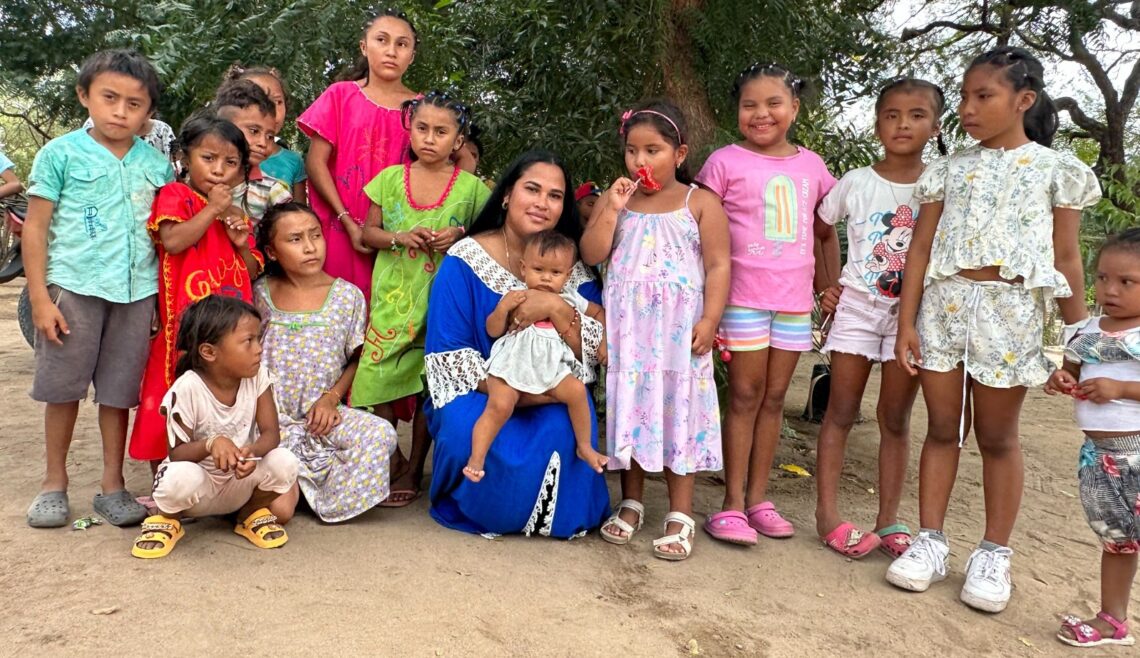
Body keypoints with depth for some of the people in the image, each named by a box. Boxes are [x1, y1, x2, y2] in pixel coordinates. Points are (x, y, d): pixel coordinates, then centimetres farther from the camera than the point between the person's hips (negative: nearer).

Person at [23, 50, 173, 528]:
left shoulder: (156, 163, 7)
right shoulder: (61, 153, 0)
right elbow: (35, 228, -1)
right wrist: (39, 297, -6)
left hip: (137, 291, 2)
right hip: (74, 287, -2)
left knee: (119, 391, 9)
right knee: (62, 387, 8)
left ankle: (112, 485, 21)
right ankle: (54, 482, 25)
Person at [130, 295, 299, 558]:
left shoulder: (258, 376, -11)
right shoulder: (187, 389, -22)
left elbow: (271, 432, -13)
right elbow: (177, 453, -19)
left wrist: (253, 450, -37)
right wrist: (210, 444, -41)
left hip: (240, 483, 3)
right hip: (199, 486, -3)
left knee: (284, 462, -26)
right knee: (182, 476, -38)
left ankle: (253, 513, 7)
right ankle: (166, 519, 0)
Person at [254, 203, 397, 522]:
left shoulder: (347, 295, 0)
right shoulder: (261, 293, 2)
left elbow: (357, 359, 5)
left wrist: (332, 397, -7)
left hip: (323, 413, 1)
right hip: (271, 415, -1)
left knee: (380, 434, -29)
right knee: (279, 509, -20)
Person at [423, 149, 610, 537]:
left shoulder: (570, 265, 2)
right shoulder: (465, 260, -7)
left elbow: (594, 350, -7)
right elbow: (447, 355, -12)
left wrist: (556, 307, -24)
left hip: (550, 400, 2)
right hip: (476, 394, -1)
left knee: (565, 428, -30)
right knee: (468, 429, -32)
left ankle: (547, 517, 0)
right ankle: (472, 510, 0)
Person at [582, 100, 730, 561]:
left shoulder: (700, 203, 1)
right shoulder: (615, 199, 9)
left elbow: (718, 266, -3)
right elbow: (592, 255, 0)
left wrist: (709, 319, -13)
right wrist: (612, 209, -10)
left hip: (679, 327, -3)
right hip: (626, 325, 3)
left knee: (679, 410, 1)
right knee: (628, 407, 8)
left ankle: (679, 515, 11)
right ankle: (631, 504, 23)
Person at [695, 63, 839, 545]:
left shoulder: (812, 165, 10)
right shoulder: (725, 162, -4)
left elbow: (826, 233, 19)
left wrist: (831, 289, 15)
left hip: (795, 300, 4)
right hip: (744, 297, -4)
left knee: (774, 398, 9)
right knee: (745, 396, -1)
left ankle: (757, 498, 19)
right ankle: (732, 504, 8)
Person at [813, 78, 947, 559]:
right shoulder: (856, 182, -1)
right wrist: (824, 286, 0)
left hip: (913, 312, 1)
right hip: (856, 307, 0)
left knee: (896, 418, 8)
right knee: (841, 412, 3)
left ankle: (888, 520, 16)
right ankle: (827, 514, 9)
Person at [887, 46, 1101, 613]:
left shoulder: (1054, 169, 4)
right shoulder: (950, 168, 9)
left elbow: (1066, 257, 4)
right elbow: (921, 248, 6)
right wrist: (907, 322, 0)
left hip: (1010, 309, -2)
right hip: (943, 303, 2)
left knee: (997, 437, 6)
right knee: (942, 427, 8)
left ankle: (994, 554, 20)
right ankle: (930, 542, 18)